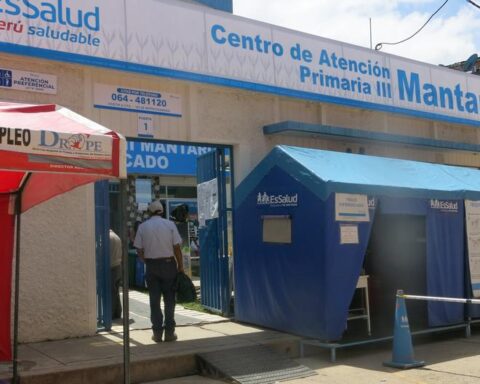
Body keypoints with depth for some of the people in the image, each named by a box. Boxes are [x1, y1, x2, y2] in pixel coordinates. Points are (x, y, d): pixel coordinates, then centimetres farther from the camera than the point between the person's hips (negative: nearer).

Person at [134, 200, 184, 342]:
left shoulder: (142, 227, 0)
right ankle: (169, 332, 6)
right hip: (168, 263, -1)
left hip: (151, 265, 1)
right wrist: (180, 266, 1)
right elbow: (177, 248, -6)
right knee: (169, 299, 6)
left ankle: (157, 332, 8)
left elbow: (139, 250, -2)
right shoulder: (169, 224, -3)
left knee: (154, 300, 7)